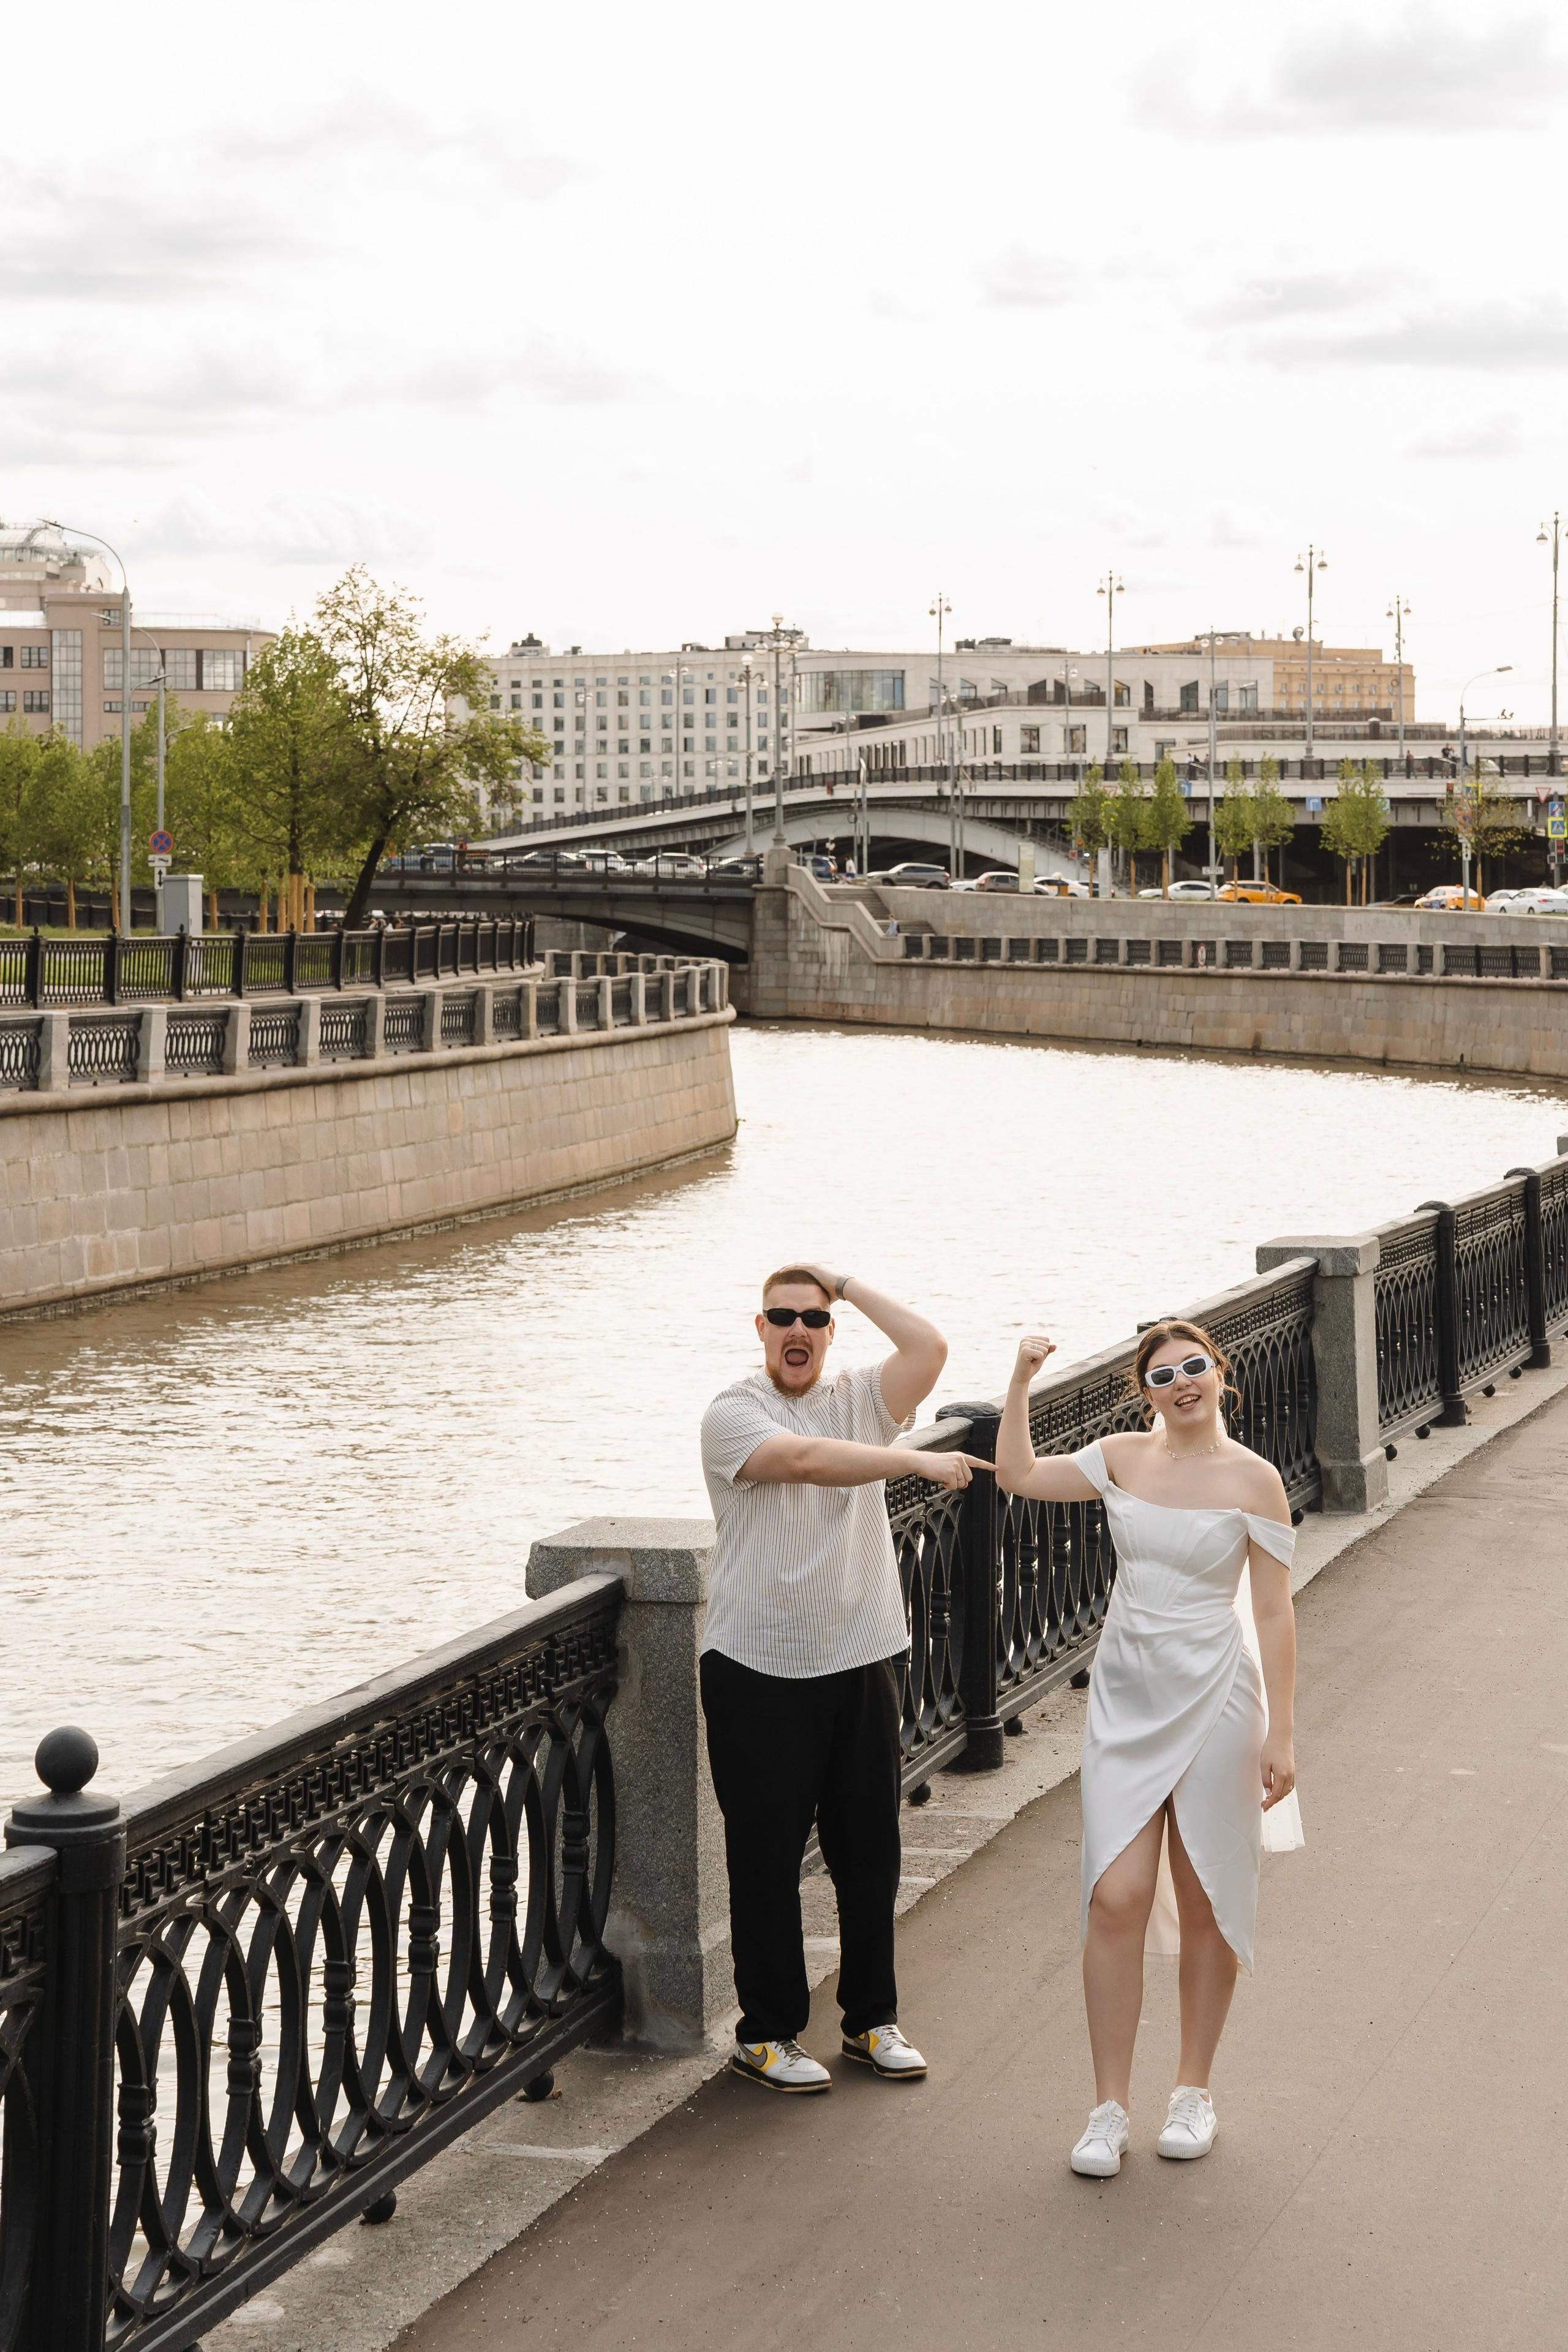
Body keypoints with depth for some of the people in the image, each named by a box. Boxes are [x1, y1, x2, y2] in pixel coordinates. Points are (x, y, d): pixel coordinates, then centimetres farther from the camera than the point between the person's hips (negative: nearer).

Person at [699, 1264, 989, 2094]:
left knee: (869, 1849, 11)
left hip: (862, 1660, 4)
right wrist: (917, 1461, -31)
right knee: (765, 1856, 3)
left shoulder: (861, 1397, 8)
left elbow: (928, 1348, -8)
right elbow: (805, 1458, -24)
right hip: (760, 1672, -4)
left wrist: (846, 1283, -2)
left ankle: (872, 2018, 24)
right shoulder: (733, 1414, -6)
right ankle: (767, 2032, 13)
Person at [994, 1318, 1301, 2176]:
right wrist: (1021, 1381, -3)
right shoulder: (1122, 1458, 3)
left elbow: (1273, 1614, -5)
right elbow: (1017, 1475, 4)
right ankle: (1109, 2108, 3)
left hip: (1212, 1702, -2)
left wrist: (1279, 1733, -7)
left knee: (1204, 1903, 7)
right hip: (1125, 1701, 2)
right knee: (1116, 1899, -4)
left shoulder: (1251, 1479, -7)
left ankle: (1193, 2091, 23)